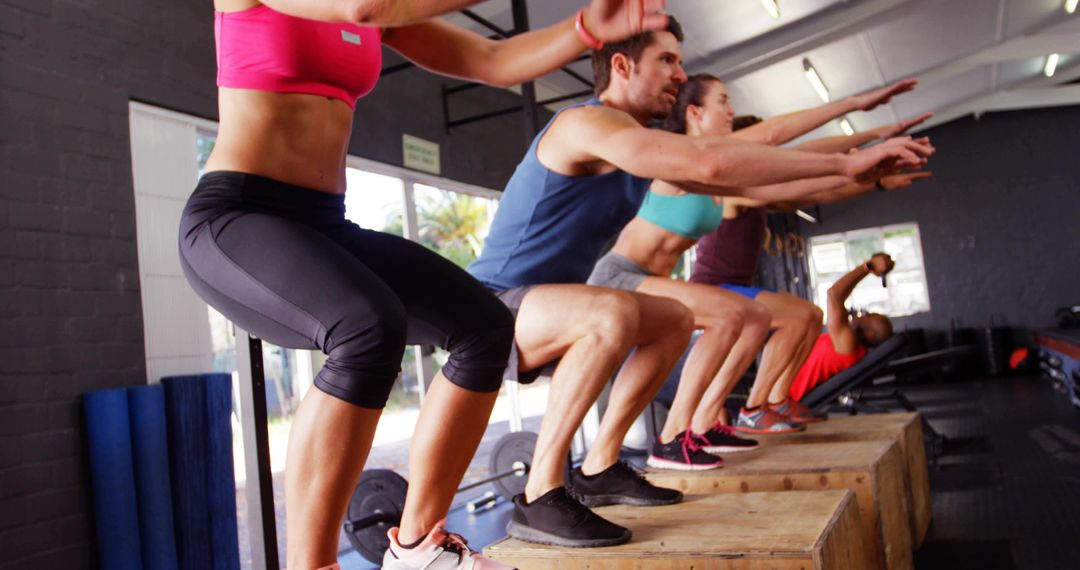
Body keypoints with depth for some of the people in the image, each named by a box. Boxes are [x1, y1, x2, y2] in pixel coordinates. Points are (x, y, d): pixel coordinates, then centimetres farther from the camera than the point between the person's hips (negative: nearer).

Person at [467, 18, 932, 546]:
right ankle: (539, 497, -24)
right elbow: (710, 163, -32)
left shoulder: (641, 144, 12)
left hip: (541, 308, 10)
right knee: (615, 313, -36)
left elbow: (740, 182, 14)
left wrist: (849, 178, 10)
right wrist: (845, 161, -25)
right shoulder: (587, 123, -19)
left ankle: (599, 467, 13)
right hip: (495, 306, -10)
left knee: (675, 320, 14)